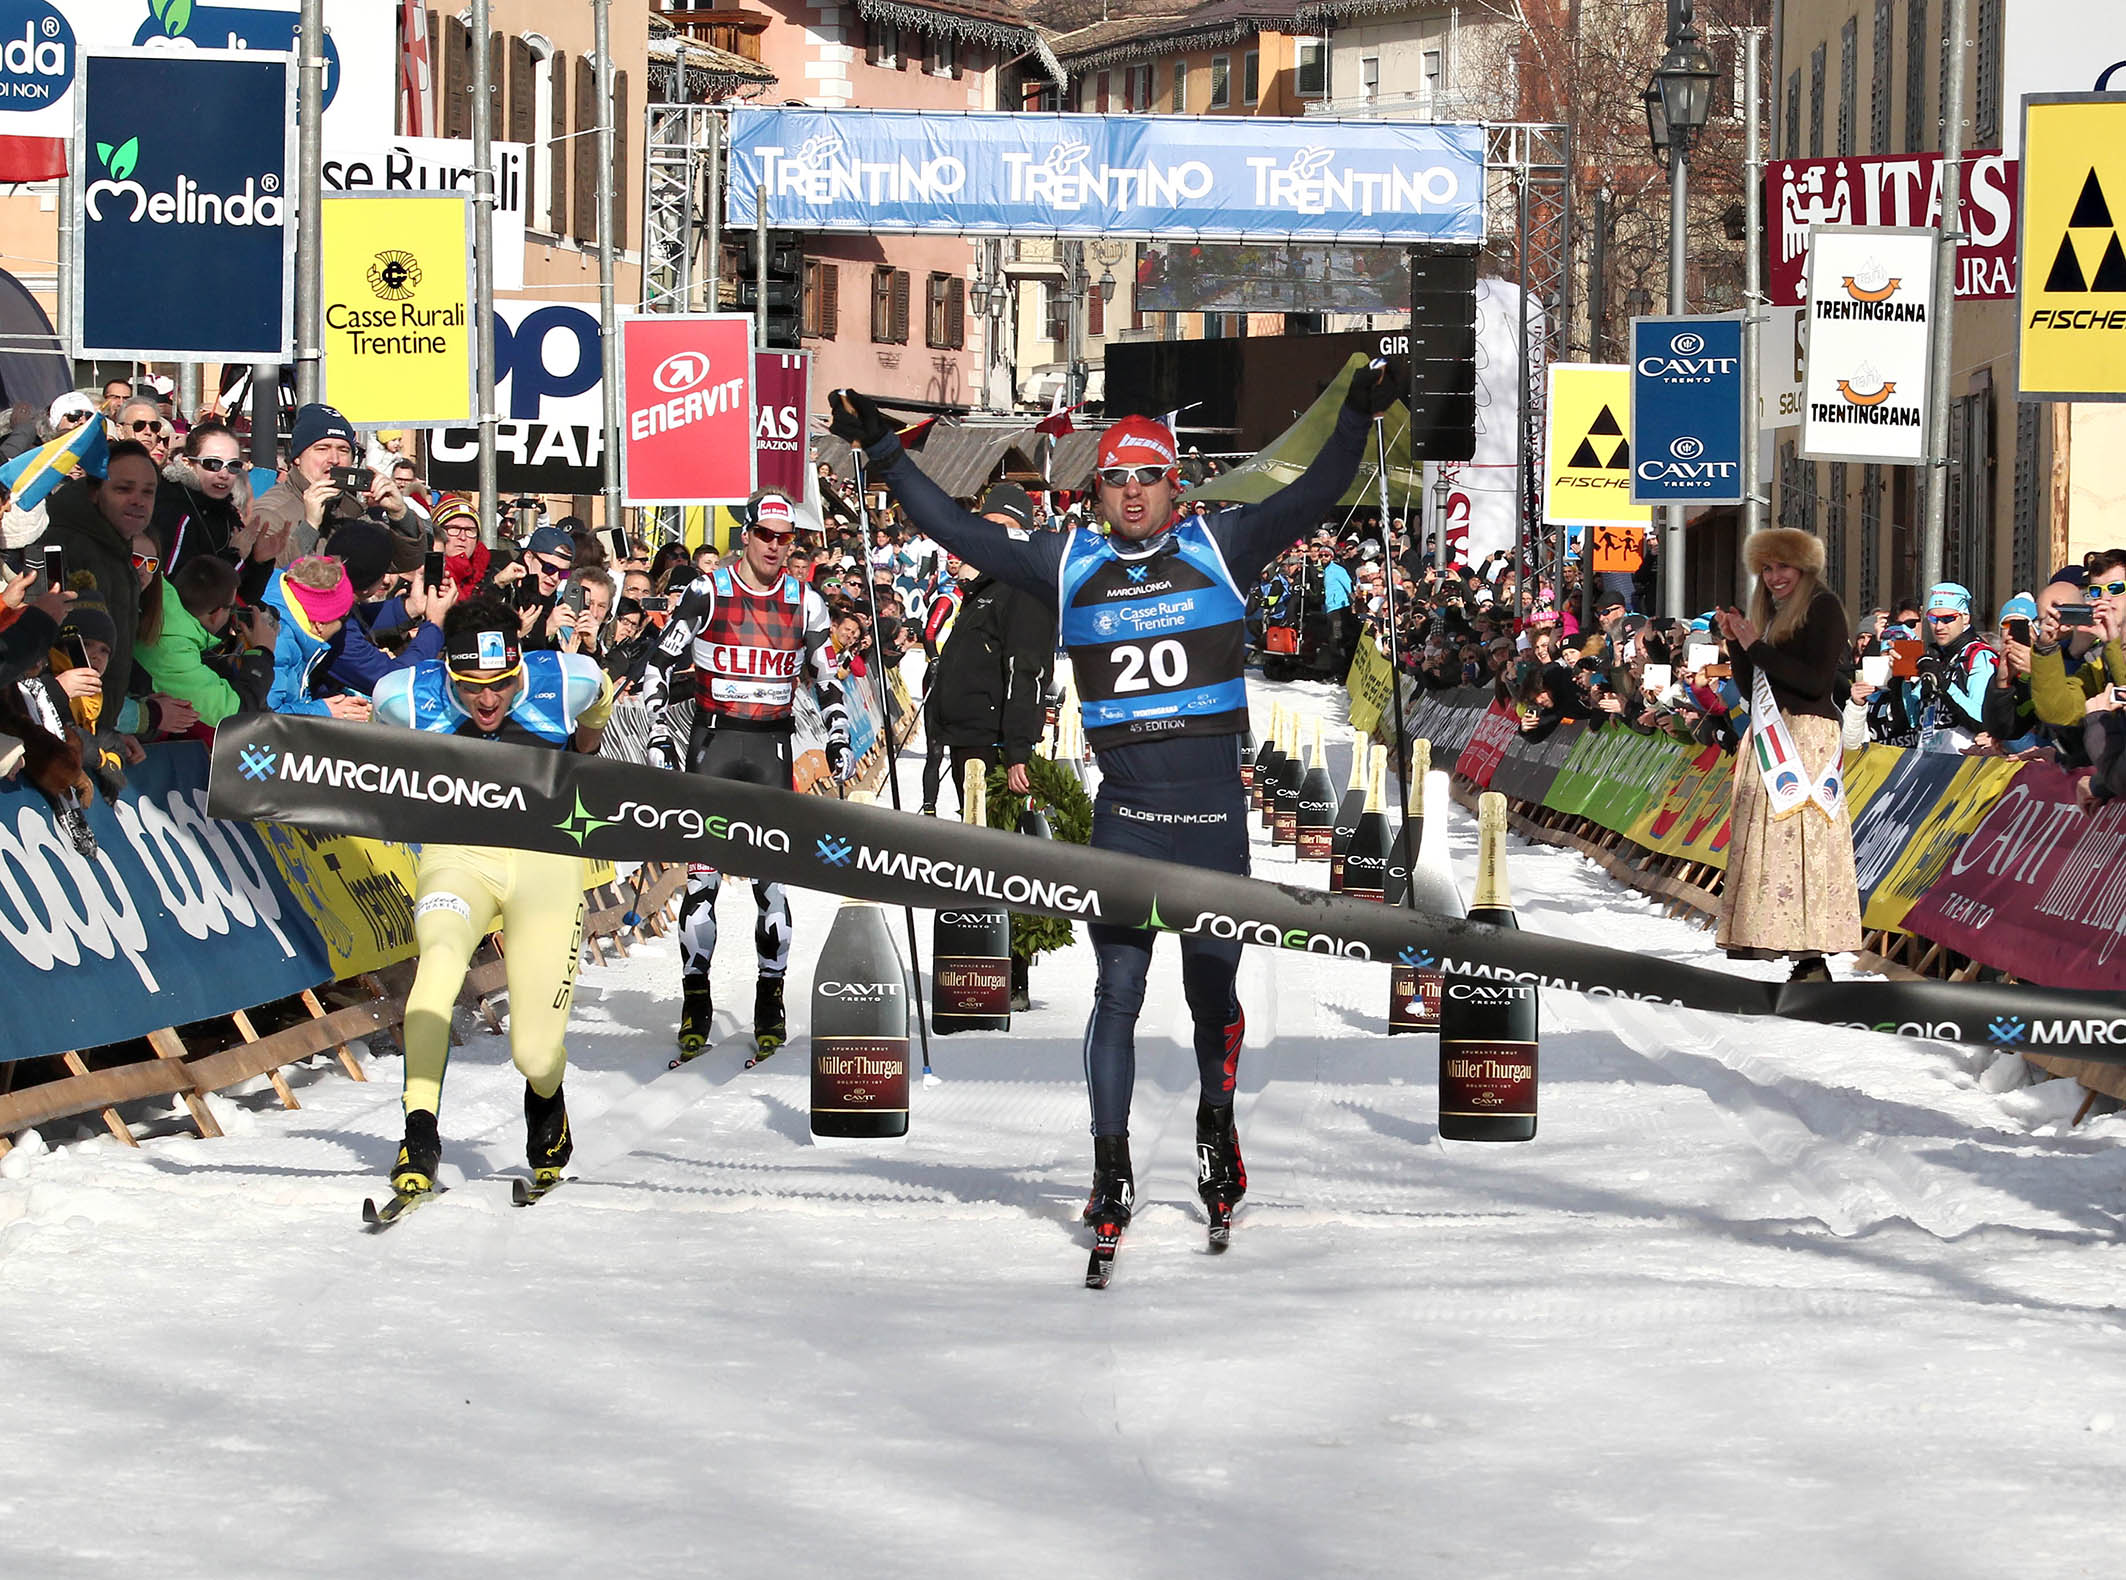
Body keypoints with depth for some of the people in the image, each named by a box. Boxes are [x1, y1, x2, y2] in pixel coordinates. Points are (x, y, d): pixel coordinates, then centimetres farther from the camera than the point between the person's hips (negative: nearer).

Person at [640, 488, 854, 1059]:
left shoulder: (805, 603, 7)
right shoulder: (706, 592, -2)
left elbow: (826, 677, 17)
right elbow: (659, 663, 0)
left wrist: (838, 738, 6)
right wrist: (658, 732, -9)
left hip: (771, 748, 2)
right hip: (712, 739, -2)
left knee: (771, 877, -3)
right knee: (702, 875, -6)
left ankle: (771, 1004, 4)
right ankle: (695, 1003, 2)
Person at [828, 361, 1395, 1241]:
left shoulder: (1218, 549, 4)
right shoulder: (1069, 566, 8)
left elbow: (1311, 500, -2)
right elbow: (960, 533, 12)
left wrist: (1355, 422, -15)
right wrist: (886, 456, 10)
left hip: (1215, 814, 0)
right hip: (1123, 817, 0)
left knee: (1213, 994, 9)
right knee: (1117, 994, -2)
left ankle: (1216, 1124, 33)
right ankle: (1110, 1170, 6)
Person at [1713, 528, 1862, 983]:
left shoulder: (1823, 607, -4)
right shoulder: (1770, 615, 20)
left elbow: (1818, 681, -14)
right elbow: (1750, 690, 20)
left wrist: (1758, 648, -11)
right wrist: (1735, 642, 7)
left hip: (1806, 738, -9)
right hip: (1769, 740, 9)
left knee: (1800, 839, -14)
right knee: (1766, 840, 1)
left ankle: (1813, 962, -18)